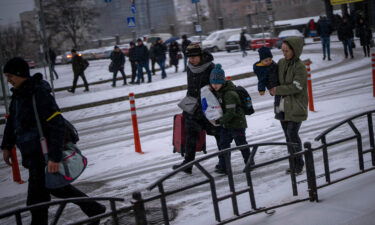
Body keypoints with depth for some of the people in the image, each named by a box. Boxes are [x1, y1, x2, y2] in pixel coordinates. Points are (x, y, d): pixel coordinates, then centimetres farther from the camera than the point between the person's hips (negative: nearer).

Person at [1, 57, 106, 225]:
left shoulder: (40, 95, -22)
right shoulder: (18, 94, 7)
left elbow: (57, 126, -25)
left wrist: (54, 157, -28)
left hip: (44, 156, -10)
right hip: (32, 155, 10)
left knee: (36, 199, -3)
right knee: (56, 187, 22)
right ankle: (95, 210, 33)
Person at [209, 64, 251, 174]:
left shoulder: (229, 94, -25)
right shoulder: (218, 92, 4)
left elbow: (231, 113, -27)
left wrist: (219, 121, -24)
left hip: (237, 123, -9)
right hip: (226, 124, 9)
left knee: (241, 144, 5)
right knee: (223, 144, 8)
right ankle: (223, 166, 14)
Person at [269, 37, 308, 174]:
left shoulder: (300, 67, -13)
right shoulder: (281, 63, 7)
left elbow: (296, 87, -19)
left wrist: (277, 90, -15)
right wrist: (272, 89, 0)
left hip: (296, 107, -7)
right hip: (283, 106, 7)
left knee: (292, 134, -11)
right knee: (288, 135, 11)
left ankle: (299, 164, 4)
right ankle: (294, 163, 23)